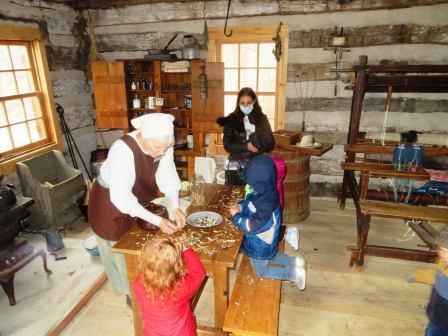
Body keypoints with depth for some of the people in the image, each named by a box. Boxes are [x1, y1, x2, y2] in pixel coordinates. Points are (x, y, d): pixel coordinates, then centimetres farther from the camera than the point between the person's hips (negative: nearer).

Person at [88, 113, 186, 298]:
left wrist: (176, 207, -31)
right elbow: (121, 198, -39)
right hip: (111, 200, -5)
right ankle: (132, 292, 35)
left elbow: (168, 178, -16)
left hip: (137, 197, 5)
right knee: (122, 248, 12)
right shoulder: (123, 150, -39)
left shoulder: (163, 145, -22)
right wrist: (157, 221, -41)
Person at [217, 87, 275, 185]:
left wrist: (254, 132, -17)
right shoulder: (231, 119, -1)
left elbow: (270, 145, -6)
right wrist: (246, 146, -16)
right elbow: (227, 145, -5)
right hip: (236, 167, 0)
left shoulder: (262, 118, 1)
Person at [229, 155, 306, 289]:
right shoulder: (262, 193, -13)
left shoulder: (266, 204, -39)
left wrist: (236, 216, -22)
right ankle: (295, 262, 30)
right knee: (269, 258, 34)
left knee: (261, 271, 17)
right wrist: (240, 206, -12)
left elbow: (252, 226, -33)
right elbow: (251, 205, 6)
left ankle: (294, 273, 16)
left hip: (260, 244, -8)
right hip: (262, 241, 8)